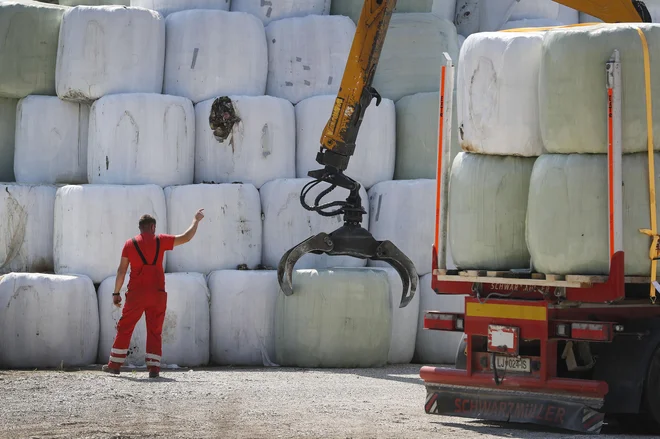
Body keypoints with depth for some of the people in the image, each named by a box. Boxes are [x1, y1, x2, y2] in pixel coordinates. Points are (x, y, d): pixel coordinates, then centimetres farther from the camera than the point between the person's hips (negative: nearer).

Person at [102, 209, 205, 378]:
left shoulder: (130, 244, 4)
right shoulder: (160, 241, 3)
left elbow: (121, 270, 3)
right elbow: (186, 238, 7)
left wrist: (116, 293, 8)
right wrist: (196, 220, 22)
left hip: (136, 293, 0)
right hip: (157, 293, 0)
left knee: (124, 328, 8)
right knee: (155, 331, 6)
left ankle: (115, 364, 9)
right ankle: (154, 367, -2)